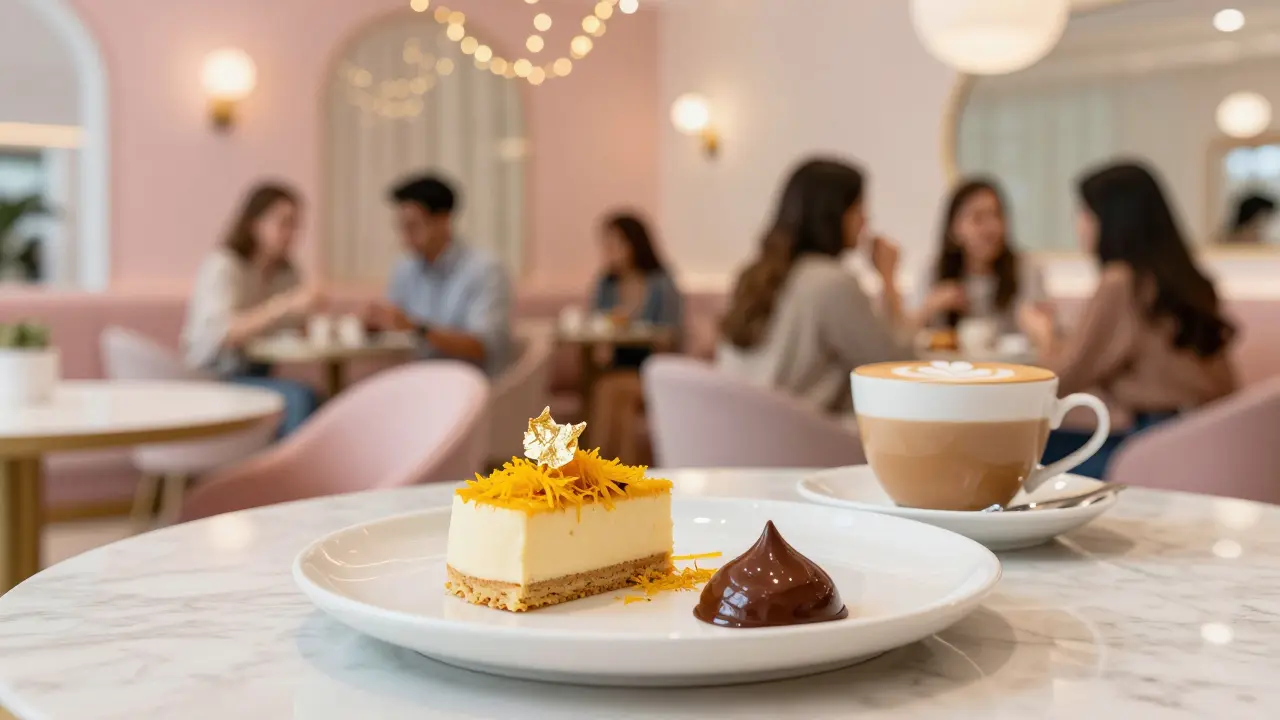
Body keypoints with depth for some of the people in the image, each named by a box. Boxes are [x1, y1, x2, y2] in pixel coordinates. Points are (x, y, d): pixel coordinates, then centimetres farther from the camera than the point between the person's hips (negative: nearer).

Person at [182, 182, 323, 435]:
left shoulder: (285, 272, 11)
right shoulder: (222, 266, -11)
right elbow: (224, 332, -29)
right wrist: (287, 305, -39)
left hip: (256, 376, 7)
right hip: (211, 383, -6)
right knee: (298, 397, -30)